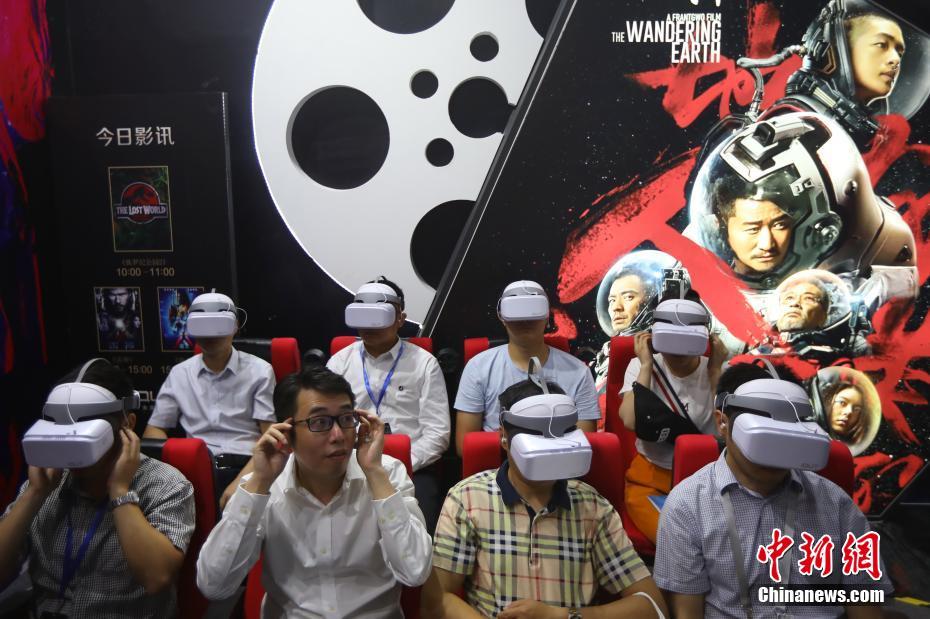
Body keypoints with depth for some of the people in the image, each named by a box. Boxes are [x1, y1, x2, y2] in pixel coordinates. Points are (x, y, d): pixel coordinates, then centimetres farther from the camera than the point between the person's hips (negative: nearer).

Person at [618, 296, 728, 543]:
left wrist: (715, 371, -14)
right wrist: (646, 366, -16)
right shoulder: (640, 366, -5)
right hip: (650, 479, -1)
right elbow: (630, 421, -23)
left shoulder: (715, 370, -2)